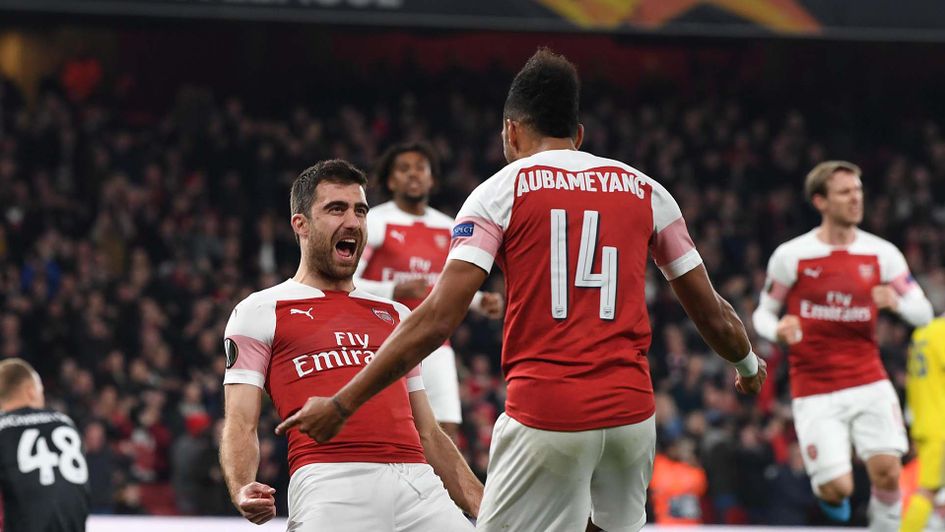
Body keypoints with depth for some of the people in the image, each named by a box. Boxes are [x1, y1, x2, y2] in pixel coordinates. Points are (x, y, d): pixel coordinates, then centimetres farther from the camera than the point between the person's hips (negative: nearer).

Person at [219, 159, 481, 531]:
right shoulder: (261, 312, 14)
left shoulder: (395, 316, 29)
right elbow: (240, 423, 4)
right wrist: (242, 490, -16)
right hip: (329, 482, -4)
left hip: (418, 482, 4)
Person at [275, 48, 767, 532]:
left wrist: (341, 405, -4)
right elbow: (712, 314, 18)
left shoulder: (500, 191, 2)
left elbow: (436, 320, -8)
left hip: (545, 418, -4)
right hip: (630, 412, 4)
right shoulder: (646, 191, 12)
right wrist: (748, 365, 41)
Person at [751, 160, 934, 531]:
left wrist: (897, 301, -20)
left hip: (869, 383, 2)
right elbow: (764, 313, 7)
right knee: (838, 488, -10)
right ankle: (827, 491, 28)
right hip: (815, 391, -2)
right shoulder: (791, 256, -3)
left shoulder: (882, 254, 2)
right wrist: (778, 330, -17)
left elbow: (923, 313, 3)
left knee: (887, 472, -15)